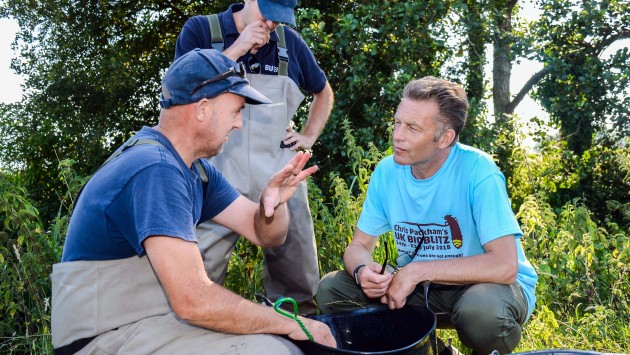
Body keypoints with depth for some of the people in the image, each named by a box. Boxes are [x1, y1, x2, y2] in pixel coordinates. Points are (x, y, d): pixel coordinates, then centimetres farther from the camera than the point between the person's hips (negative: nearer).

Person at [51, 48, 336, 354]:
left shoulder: (195, 169, 8)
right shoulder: (155, 170, -23)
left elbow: (265, 234, 8)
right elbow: (194, 301, -29)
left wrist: (273, 202, -15)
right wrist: (292, 324, -18)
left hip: (156, 317, 9)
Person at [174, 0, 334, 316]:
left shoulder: (289, 41, 10)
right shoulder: (200, 30, 2)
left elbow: (324, 91, 26)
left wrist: (309, 136, 12)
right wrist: (236, 50, -13)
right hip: (220, 179, -2)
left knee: (299, 288, 7)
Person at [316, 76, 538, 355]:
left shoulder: (477, 170, -23)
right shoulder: (387, 172, -8)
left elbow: (504, 266, -28)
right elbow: (359, 246, 0)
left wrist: (416, 271, -28)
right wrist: (363, 271, -25)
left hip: (486, 283, -4)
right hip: (423, 286, 5)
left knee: (481, 309, -39)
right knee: (331, 288, -9)